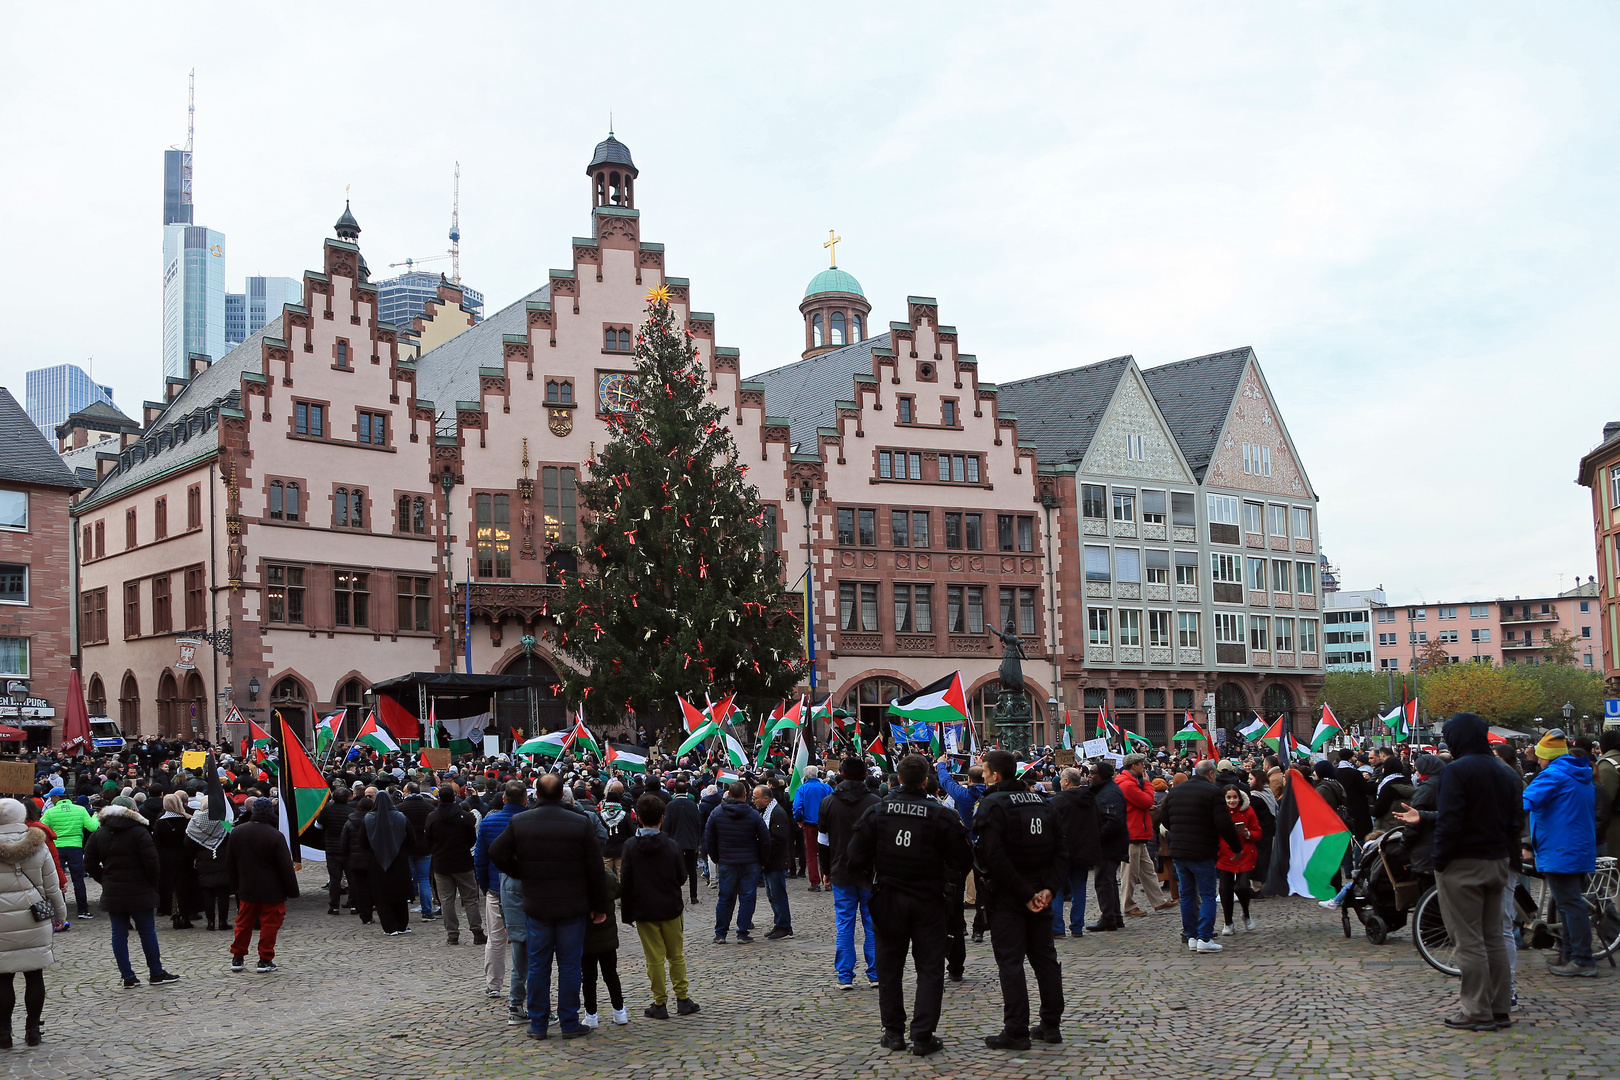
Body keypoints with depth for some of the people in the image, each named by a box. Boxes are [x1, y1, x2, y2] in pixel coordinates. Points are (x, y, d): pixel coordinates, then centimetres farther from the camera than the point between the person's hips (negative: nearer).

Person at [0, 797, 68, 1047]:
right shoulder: (38, 847, -1)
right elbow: (52, 887, 4)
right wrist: (60, 914, 16)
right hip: (35, 922, 1)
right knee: (34, 976, 9)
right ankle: (32, 1029, 14)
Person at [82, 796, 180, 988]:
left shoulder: (98, 834, 7)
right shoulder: (139, 832, -8)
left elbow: (90, 864, 7)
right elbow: (151, 862, -13)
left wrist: (106, 880, 13)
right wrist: (153, 884, 0)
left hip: (112, 893, 4)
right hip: (139, 892, -4)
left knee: (119, 934, 7)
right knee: (147, 932, 5)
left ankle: (128, 977, 7)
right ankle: (156, 974, 11)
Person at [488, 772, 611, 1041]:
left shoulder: (519, 822, -4)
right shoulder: (581, 823, -8)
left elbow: (497, 853, -5)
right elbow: (596, 870, -6)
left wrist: (522, 874, 8)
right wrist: (599, 906, 3)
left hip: (535, 906, 1)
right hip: (573, 907, -1)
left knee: (538, 965, 10)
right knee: (570, 965, 7)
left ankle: (538, 1025, 16)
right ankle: (569, 1024, 12)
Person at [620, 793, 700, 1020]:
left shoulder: (631, 846, -7)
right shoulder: (671, 845, -7)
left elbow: (626, 882, -5)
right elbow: (682, 876, 1)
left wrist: (627, 913, 2)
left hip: (644, 911, -1)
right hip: (671, 908, 1)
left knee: (654, 959, 3)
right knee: (676, 956, 12)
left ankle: (660, 1004, 6)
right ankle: (683, 999, 13)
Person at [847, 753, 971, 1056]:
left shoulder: (876, 812, -6)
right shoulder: (942, 815, -11)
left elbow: (857, 858, -6)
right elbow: (962, 861, -7)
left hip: (888, 900, 2)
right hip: (928, 902, -2)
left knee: (890, 967, 14)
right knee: (930, 969, 6)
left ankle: (894, 1032, 19)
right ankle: (923, 1036, 1)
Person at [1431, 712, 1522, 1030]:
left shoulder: (1457, 771, -15)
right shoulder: (1505, 772, 11)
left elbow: (1449, 821, -20)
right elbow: (1515, 820, 14)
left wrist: (1439, 859, -12)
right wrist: (1507, 854, 17)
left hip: (1463, 865, -8)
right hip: (1497, 862, 8)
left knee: (1469, 941, -3)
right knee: (1493, 936, 14)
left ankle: (1478, 1013, -1)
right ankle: (1500, 1009, 17)